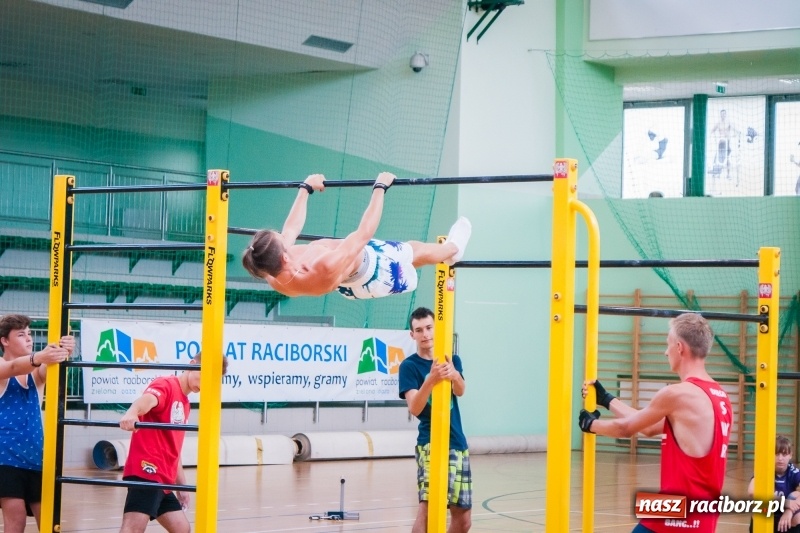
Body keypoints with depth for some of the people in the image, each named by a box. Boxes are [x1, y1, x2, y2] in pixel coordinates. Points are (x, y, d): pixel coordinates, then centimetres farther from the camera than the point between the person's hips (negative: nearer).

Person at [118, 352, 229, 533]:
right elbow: (146, 400, -31)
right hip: (146, 472, -10)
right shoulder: (166, 385, -6)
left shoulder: (184, 404, 21)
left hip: (163, 480, 10)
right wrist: (131, 413, -54)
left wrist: (181, 484, 27)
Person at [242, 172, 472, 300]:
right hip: (371, 270, -7)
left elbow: (291, 229, -10)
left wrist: (305, 189, 3)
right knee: (416, 250, 24)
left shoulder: (275, 277, -29)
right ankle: (453, 248, 59)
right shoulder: (325, 269, -52)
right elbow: (365, 233, -42)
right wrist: (380, 188, -32)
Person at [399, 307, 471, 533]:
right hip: (431, 444, -5)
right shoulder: (409, 366, -5)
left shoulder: (452, 360, 8)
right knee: (428, 507, -26)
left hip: (458, 444, 5)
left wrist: (454, 375, -35)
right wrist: (431, 379, -34)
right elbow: (415, 408, -18)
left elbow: (461, 391, -12)